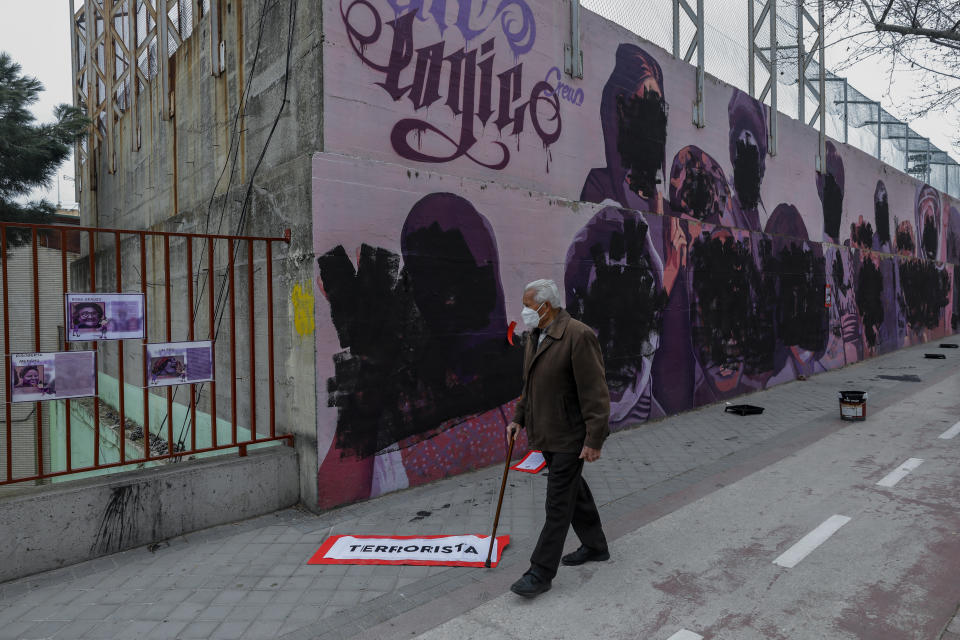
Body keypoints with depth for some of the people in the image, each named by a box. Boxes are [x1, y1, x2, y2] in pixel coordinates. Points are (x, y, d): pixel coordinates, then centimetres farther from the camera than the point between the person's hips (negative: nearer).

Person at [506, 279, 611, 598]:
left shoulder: (578, 335, -20)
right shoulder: (536, 336, 9)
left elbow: (595, 392, -21)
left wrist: (594, 440, -21)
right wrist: (519, 418, 15)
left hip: (570, 437, -9)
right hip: (547, 433, 9)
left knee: (558, 503, -1)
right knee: (574, 490, 21)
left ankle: (541, 573, 9)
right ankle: (595, 546, 39)